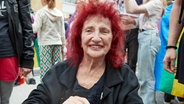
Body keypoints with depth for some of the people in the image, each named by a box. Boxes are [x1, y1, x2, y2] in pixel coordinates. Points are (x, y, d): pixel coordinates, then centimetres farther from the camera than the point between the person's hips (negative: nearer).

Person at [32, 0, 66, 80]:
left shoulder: (40, 13, -6)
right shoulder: (59, 13, 9)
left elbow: (35, 28, -11)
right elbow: (62, 31, 12)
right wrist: (63, 43, 19)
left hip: (45, 43, -4)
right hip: (57, 43, 5)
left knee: (45, 66, -5)